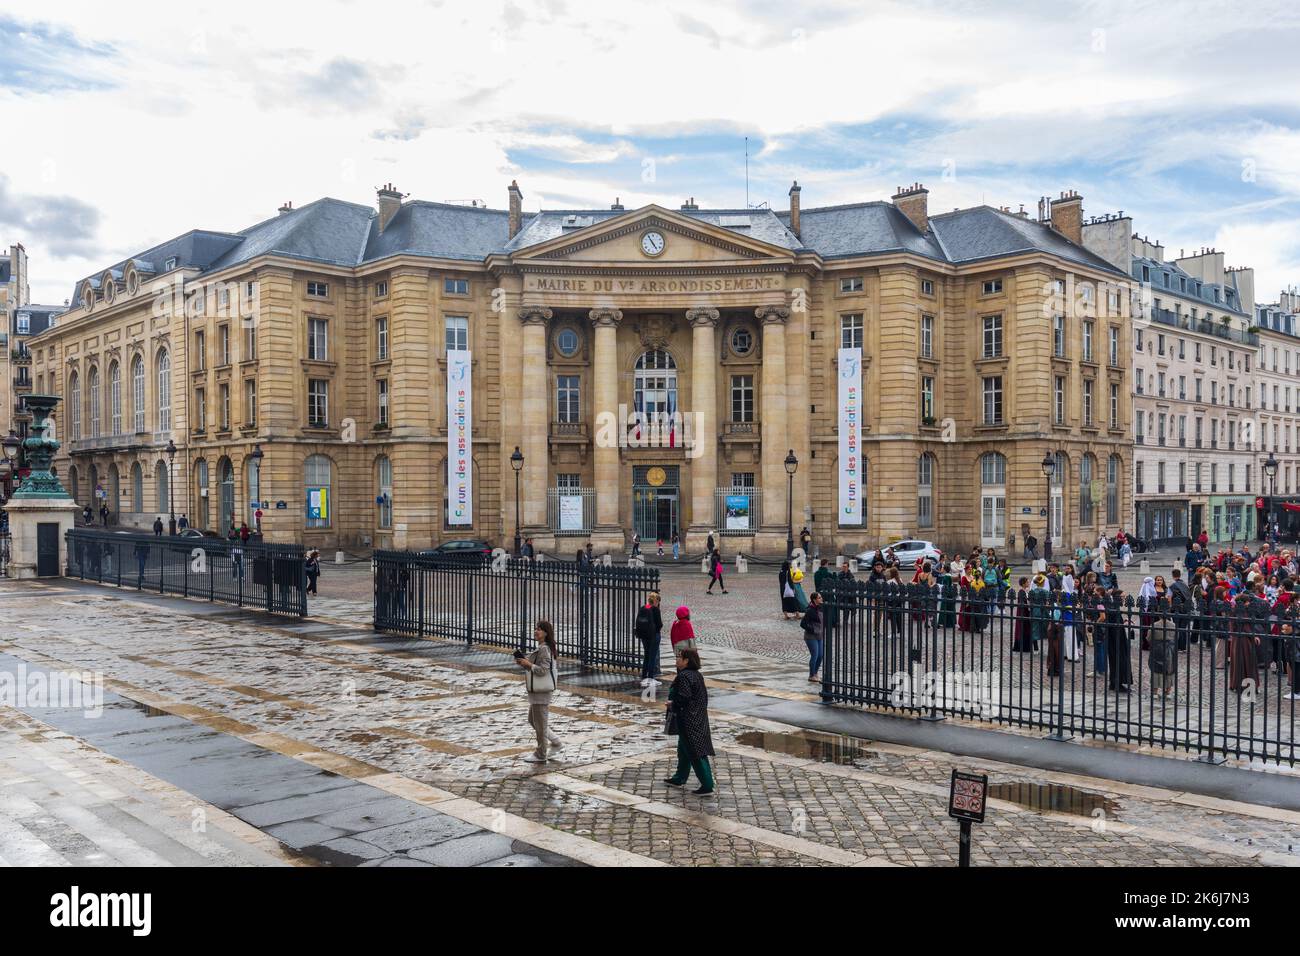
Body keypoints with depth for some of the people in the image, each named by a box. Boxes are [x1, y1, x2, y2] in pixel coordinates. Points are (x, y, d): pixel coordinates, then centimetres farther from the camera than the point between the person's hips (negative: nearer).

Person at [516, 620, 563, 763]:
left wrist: (528, 664, -18)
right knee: (532, 720, 19)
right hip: (537, 689, 11)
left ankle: (541, 755, 12)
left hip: (542, 691, -11)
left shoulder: (544, 649, -19)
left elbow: (543, 670, -24)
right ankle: (555, 743, 26)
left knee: (540, 722, 1)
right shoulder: (541, 648, 12)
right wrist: (525, 663, 6)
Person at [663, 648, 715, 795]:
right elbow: (703, 696, 14)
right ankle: (679, 779, 35)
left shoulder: (684, 676, -20)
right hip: (698, 719, 10)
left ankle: (707, 786, -4)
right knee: (683, 749, 22)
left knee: (695, 753, -5)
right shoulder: (697, 675, 9)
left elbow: (683, 698, -26)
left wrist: (672, 704, -7)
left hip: (688, 721, -10)